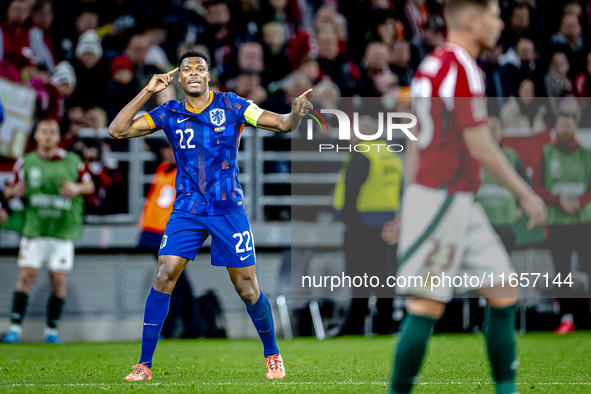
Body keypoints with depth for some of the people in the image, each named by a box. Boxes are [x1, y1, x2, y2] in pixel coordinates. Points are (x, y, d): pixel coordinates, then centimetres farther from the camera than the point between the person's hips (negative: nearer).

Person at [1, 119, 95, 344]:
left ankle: (51, 329, 10)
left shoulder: (72, 162, 2)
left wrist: (77, 188, -11)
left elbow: (89, 185, 11)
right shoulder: (26, 163, 3)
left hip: (63, 231, 0)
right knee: (26, 275, -9)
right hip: (34, 230, 0)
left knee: (58, 279, -2)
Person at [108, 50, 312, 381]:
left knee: (247, 288, 0)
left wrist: (297, 112, -27)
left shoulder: (231, 106, -2)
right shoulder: (170, 114, 3)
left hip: (229, 208, -1)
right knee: (164, 278, -12)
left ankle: (272, 354, 22)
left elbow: (283, 124, -4)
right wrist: (148, 91, -7)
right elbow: (118, 130, -2)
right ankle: (144, 364, -6)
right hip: (187, 211, 1)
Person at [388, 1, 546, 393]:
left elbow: (416, 142, 19)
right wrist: (526, 195, -7)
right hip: (444, 199, -10)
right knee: (427, 307, -9)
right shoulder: (462, 67, -15)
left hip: (462, 205, 10)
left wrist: (408, 209, 23)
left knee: (505, 294, 9)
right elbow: (480, 146, -15)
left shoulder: (432, 64, 15)